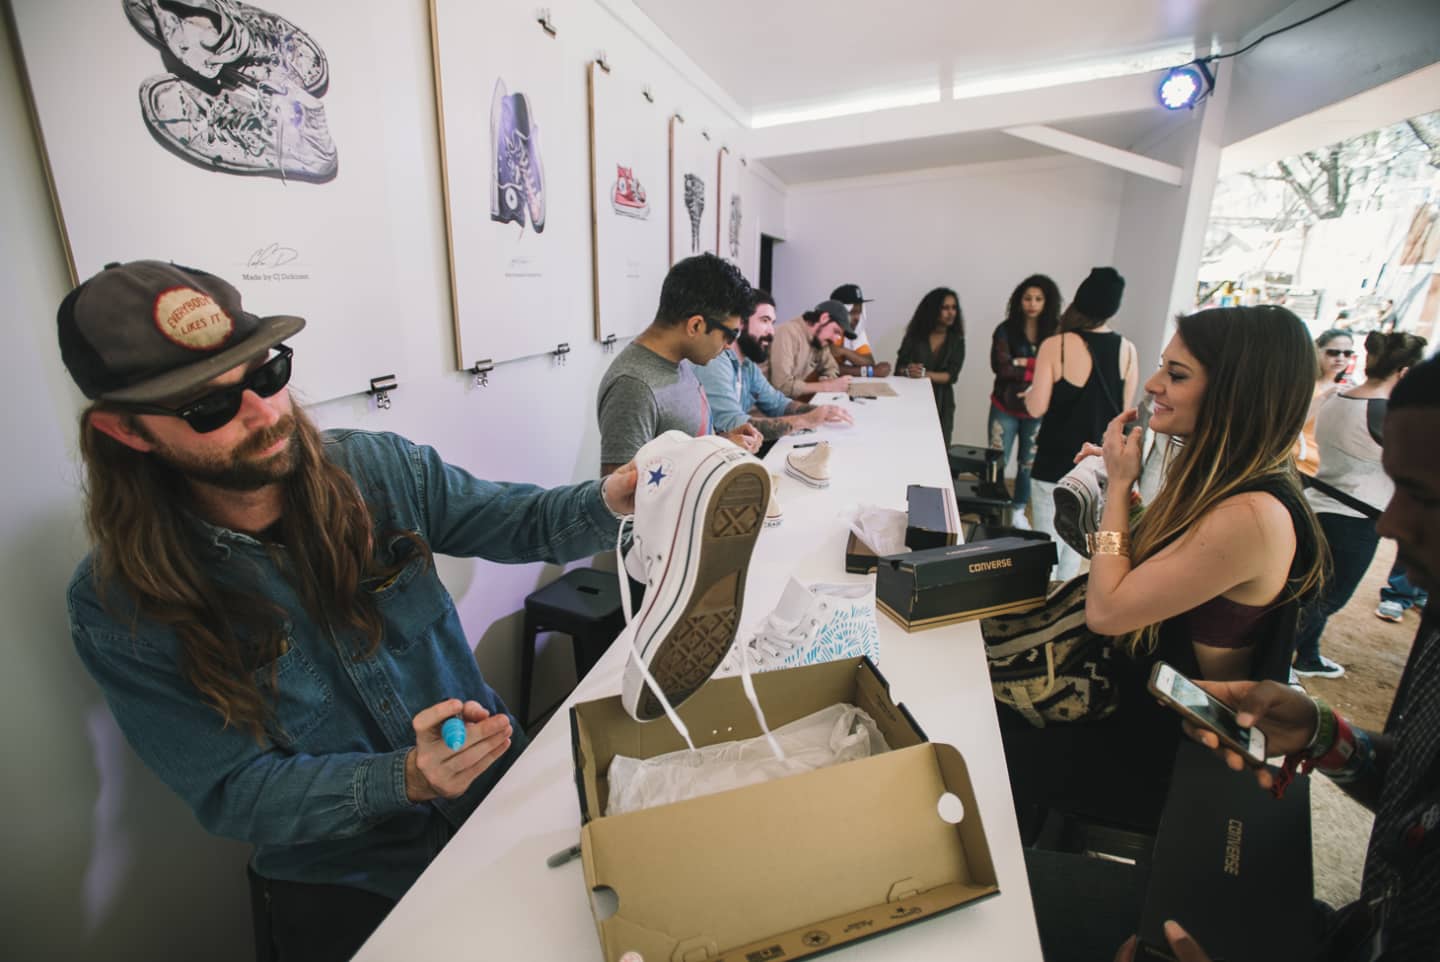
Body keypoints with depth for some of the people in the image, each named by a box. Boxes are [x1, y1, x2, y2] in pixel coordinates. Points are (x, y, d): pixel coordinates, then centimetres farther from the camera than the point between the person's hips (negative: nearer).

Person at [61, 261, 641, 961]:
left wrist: (610, 499, -25)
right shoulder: (118, 606, -12)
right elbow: (232, 793, -11)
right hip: (345, 880, 0)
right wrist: (405, 779, -28)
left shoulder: (378, 469, -9)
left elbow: (525, 524, -3)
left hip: (497, 779, 2)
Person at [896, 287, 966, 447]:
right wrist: (908, 371, -27)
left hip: (941, 404, 1)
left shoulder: (956, 340, 3)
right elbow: (899, 367, -4)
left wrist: (924, 374, -22)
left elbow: (951, 375, -7)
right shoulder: (915, 335, 1)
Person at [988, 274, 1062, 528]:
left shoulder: (1056, 332, -2)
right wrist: (1040, 369, -14)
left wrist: (1021, 363, -18)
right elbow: (1000, 366, -16)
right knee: (996, 461, 2)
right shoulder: (1006, 329, -4)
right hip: (1006, 406, -1)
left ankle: (1019, 511, 29)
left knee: (1029, 463, 11)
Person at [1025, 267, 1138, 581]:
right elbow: (1124, 410, 5)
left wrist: (1029, 391, 5)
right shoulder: (1127, 350, -3)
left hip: (1057, 460, -4)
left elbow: (1036, 408, -15)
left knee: (1048, 542, 8)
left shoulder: (1055, 345, -15)